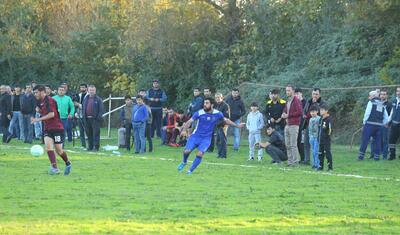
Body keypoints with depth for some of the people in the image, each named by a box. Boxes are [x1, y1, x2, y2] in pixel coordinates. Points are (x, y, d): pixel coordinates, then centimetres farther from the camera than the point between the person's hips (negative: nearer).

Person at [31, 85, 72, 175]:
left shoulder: (49, 100, -15)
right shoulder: (41, 102, 13)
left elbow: (52, 114, -24)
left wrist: (38, 119, -23)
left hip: (57, 128, -7)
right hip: (48, 129, 7)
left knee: (59, 150, 1)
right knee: (48, 146, -14)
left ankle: (68, 163, 28)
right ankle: (55, 168, -17)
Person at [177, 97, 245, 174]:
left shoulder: (217, 114, -6)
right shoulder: (199, 113, -12)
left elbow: (226, 120, 12)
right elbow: (189, 122, -14)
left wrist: (237, 125, 16)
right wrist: (184, 130, -31)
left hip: (206, 139, 0)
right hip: (195, 136, 0)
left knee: (199, 154, -20)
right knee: (186, 151, -13)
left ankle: (190, 171, -2)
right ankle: (184, 162, 22)